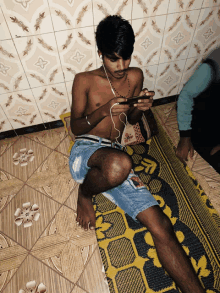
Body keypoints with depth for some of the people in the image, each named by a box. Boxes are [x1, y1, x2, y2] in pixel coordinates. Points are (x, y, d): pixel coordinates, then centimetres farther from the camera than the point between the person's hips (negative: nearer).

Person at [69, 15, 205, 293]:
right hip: (85, 152, -2)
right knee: (119, 164, -40)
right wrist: (103, 110, -16)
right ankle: (84, 194, -6)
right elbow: (76, 128, 3)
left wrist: (139, 107, -3)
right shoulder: (84, 81, 4)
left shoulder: (135, 77, 13)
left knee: (159, 223, -17)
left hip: (114, 160, 3)